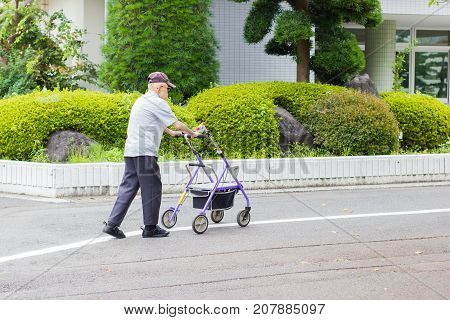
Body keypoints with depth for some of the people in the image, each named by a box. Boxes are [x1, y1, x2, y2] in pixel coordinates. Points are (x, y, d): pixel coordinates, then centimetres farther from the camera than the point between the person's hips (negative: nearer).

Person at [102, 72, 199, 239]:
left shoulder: (142, 100, 23)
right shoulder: (157, 103, -7)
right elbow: (177, 124, -5)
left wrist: (171, 132, 48)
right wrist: (192, 133, 11)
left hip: (130, 151, 9)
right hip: (145, 152, -9)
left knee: (128, 187, 8)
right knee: (152, 189, 0)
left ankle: (112, 223, 1)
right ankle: (150, 228, 5)